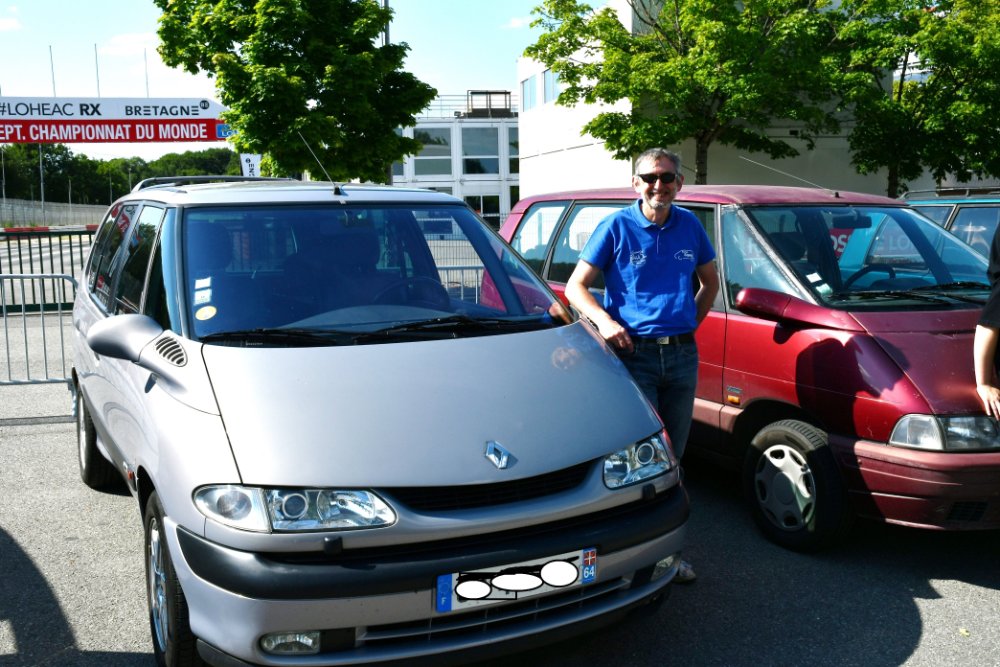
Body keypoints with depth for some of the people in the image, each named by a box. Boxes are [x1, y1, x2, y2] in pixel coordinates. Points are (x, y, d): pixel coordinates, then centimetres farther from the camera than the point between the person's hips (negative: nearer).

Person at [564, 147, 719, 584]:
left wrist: (690, 322, 11)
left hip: (683, 355, 5)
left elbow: (710, 281, 23)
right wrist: (604, 320, -20)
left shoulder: (689, 226, 9)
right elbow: (575, 287, -4)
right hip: (634, 354, -4)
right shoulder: (616, 227, -3)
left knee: (671, 457, 11)